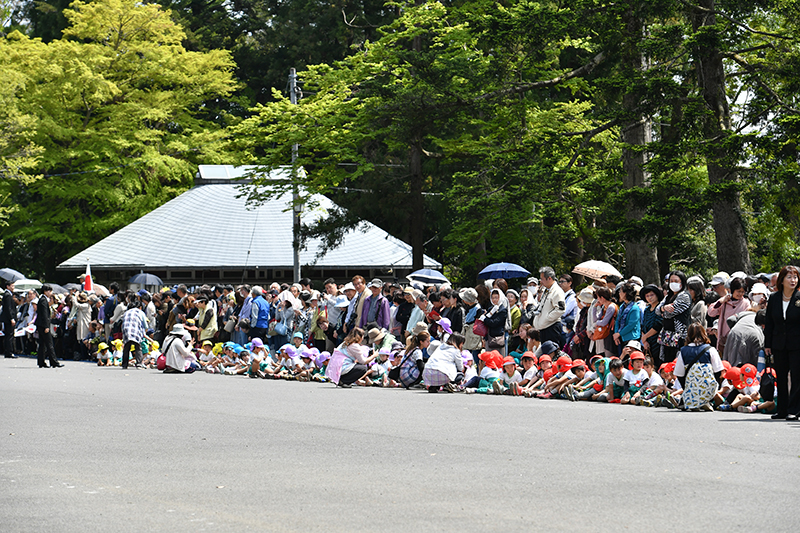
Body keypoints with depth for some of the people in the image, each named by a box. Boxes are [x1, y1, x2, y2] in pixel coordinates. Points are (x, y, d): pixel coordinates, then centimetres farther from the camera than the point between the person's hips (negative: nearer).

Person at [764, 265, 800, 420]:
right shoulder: (774, 299, 6)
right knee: (780, 378, 9)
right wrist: (767, 344, 8)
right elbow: (769, 324, 11)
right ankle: (782, 410, 18)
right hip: (779, 345, 4)